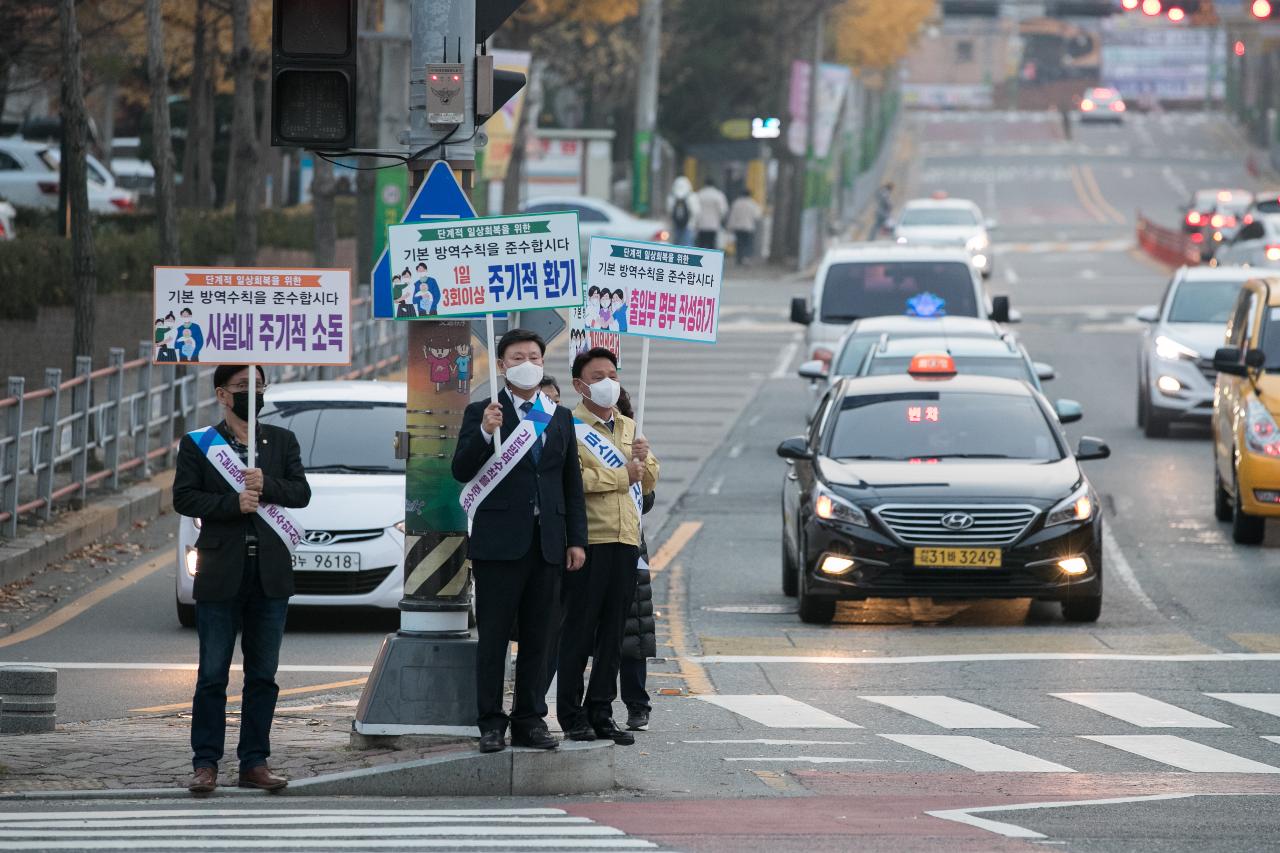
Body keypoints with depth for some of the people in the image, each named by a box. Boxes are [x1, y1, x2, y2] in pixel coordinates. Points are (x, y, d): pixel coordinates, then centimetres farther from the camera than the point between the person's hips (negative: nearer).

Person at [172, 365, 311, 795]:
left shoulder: (282, 441, 12)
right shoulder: (197, 444, 4)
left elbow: (301, 493, 3)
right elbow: (184, 498, -5)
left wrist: (267, 485, -15)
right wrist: (232, 503, -17)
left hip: (270, 574, 3)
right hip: (220, 574, -3)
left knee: (263, 675, 5)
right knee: (212, 675, -2)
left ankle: (255, 763, 10)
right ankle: (206, 764, 1)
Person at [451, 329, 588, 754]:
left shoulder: (560, 417, 14)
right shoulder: (482, 413, 2)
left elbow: (572, 483, 16)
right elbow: (462, 471, -7)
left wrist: (577, 539, 9)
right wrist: (485, 433, -24)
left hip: (547, 542, 4)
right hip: (500, 540, -4)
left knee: (538, 639, 6)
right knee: (493, 638, -2)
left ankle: (530, 720, 12)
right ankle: (491, 724, 1)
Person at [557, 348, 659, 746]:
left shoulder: (629, 427, 19)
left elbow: (650, 479, 22)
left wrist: (643, 460, -1)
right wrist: (623, 476, -8)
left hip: (625, 540, 6)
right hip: (587, 539, -6)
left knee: (613, 631, 8)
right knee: (578, 630, -2)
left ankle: (601, 713, 13)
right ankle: (572, 716, 3)